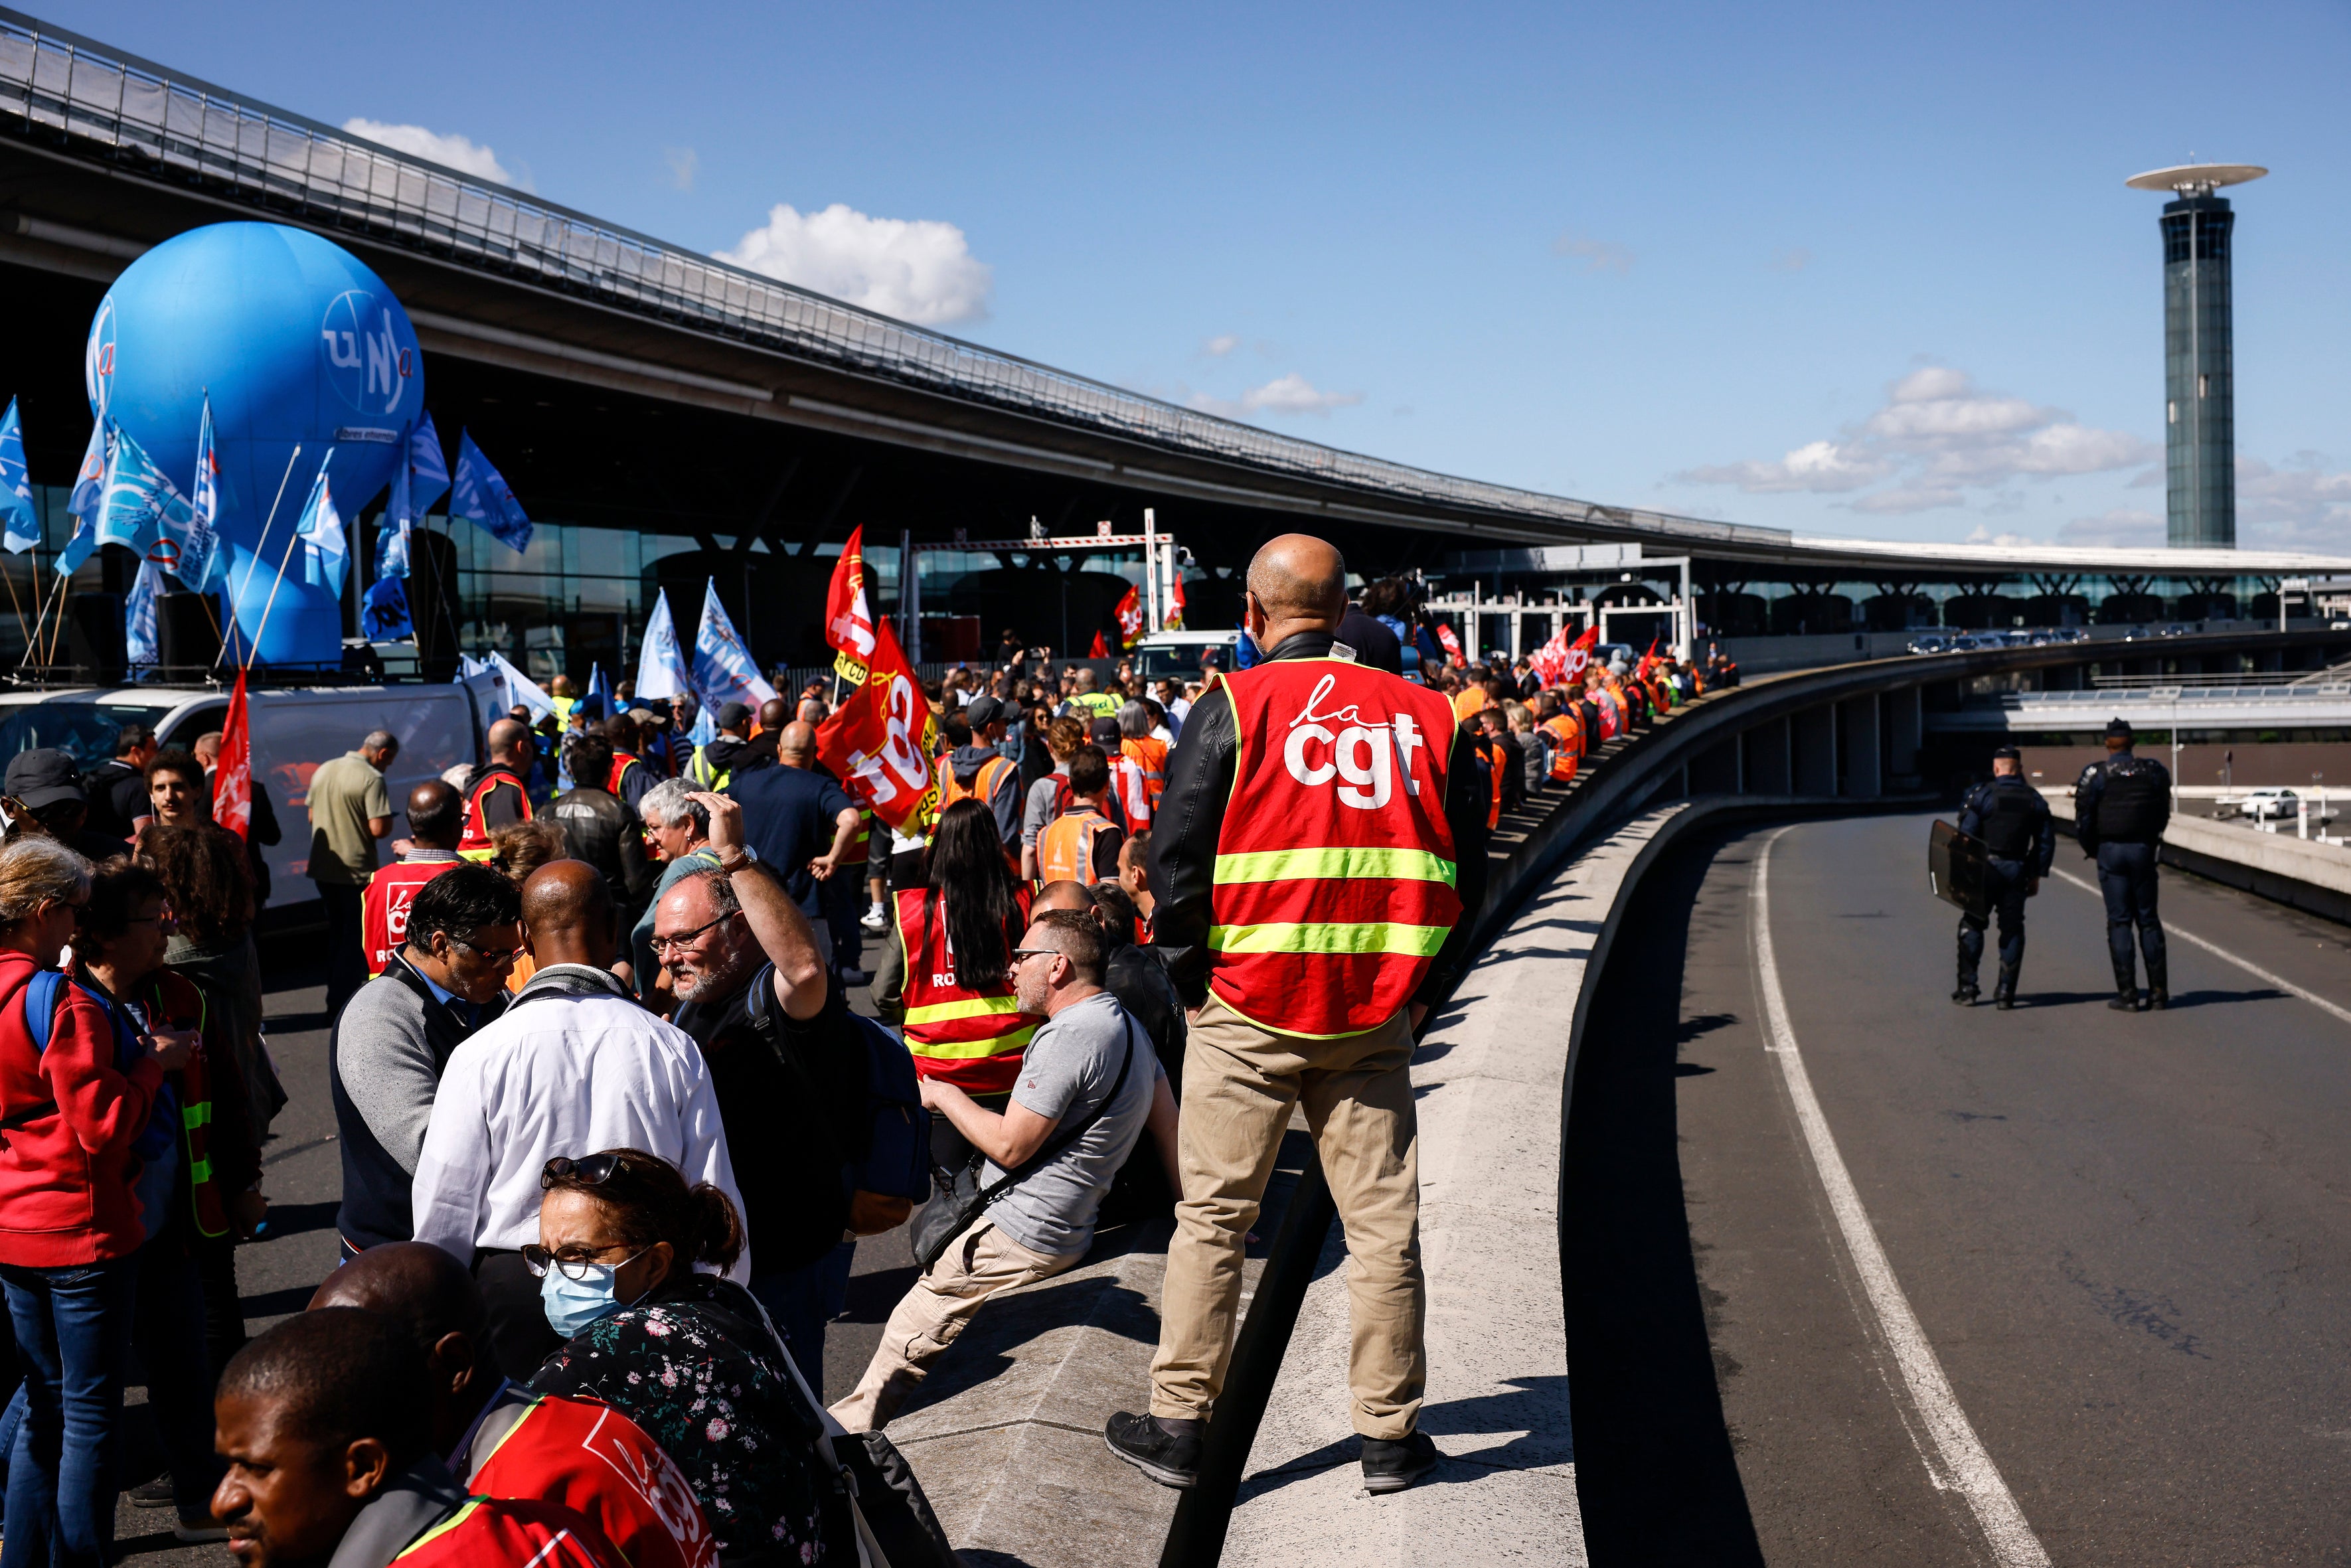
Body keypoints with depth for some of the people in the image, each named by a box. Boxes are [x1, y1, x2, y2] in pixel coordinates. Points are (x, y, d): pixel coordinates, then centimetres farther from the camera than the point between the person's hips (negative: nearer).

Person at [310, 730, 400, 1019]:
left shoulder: (323, 771, 9)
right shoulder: (372, 779, -16)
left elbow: (312, 817, 18)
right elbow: (379, 829, -22)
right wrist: (389, 821, -2)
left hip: (323, 868, 8)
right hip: (357, 871, -8)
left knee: (337, 933, 20)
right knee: (356, 940, 1)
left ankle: (336, 997, 27)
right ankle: (342, 1003, -1)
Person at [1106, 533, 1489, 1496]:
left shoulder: (1231, 709, -5)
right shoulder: (1424, 716, 4)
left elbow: (1176, 863, -6)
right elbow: (1465, 874, 7)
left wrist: (1193, 981, 5)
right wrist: (1421, 992, 13)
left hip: (1247, 1014, -2)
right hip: (1376, 1017, 2)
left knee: (1212, 1218, 8)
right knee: (1383, 1225, 9)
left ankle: (1178, 1424, 15)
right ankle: (1389, 1436, 17)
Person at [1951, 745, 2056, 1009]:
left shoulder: (1981, 795, -7)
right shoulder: (2035, 800, 6)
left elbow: (1966, 835, -10)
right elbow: (2047, 841, 8)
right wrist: (2037, 875, 14)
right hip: (2017, 871, 3)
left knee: (1971, 927, 7)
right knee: (2012, 930, 7)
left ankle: (1967, 988, 5)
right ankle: (2005, 992, 4)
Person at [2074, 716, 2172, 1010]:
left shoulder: (2095, 775, -5)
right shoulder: (2154, 771, 2)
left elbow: (2083, 821, -5)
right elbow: (2163, 815, 9)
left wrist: (2093, 850, 10)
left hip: (2110, 853, -2)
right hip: (2144, 851, 2)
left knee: (2119, 922, 1)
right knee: (2148, 920, 10)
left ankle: (2127, 994, -2)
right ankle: (2159, 991, 9)